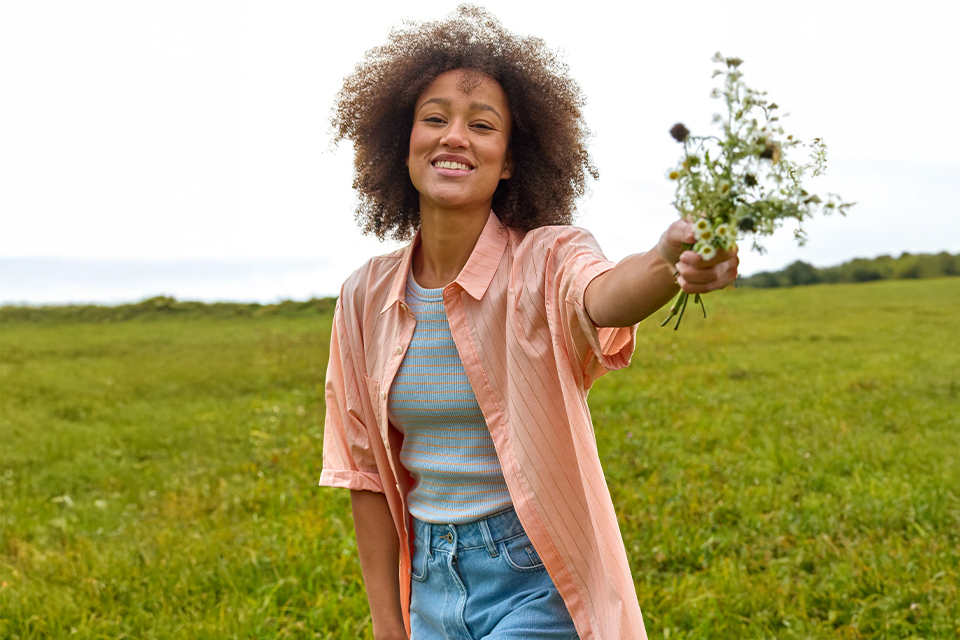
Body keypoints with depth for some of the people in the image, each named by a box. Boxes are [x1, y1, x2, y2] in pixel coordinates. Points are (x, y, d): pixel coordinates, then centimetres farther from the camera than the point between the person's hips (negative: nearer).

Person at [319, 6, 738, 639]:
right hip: (430, 583, 4)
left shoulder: (546, 261, -14)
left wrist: (669, 262, -60)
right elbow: (366, 471, 4)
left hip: (538, 583, -4)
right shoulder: (366, 297, -2)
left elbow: (604, 298, -38)